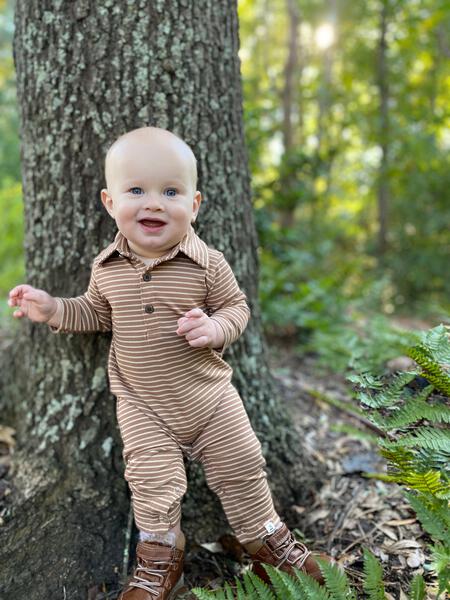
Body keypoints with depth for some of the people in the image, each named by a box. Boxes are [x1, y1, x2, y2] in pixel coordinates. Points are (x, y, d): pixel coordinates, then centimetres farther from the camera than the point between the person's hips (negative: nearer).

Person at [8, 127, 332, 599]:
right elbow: (98, 313, 11)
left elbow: (237, 306, -4)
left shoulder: (207, 264, -14)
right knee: (152, 479, 1)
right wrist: (53, 309, -3)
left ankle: (266, 537, 32)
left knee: (241, 467, 8)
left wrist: (214, 327, -25)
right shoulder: (106, 268, -6)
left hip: (208, 393, 0)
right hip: (140, 404, 1)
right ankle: (159, 558, 26)